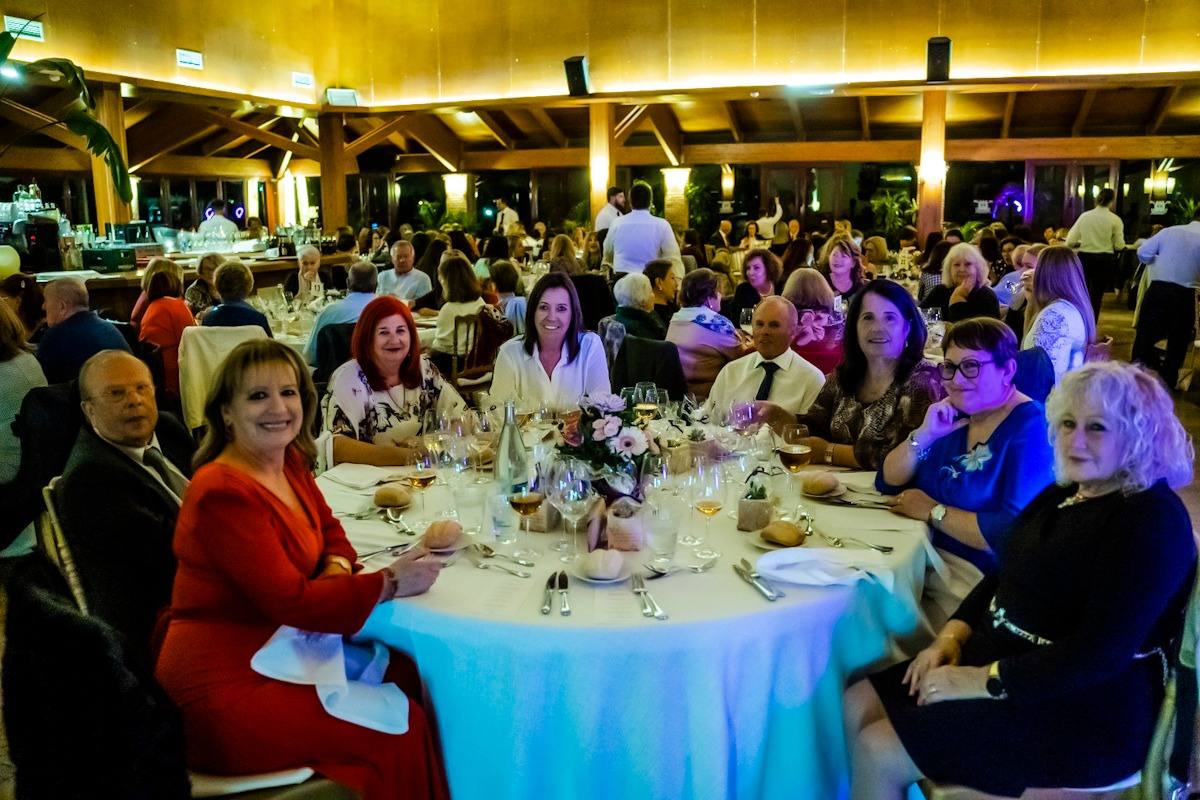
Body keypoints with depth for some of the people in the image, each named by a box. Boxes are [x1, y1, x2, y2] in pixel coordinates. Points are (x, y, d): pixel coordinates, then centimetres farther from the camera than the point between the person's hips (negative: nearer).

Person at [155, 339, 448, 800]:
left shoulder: (290, 461, 3)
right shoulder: (224, 493, -22)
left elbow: (329, 532, 14)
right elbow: (290, 601, -24)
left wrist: (337, 570, -9)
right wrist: (388, 583, -18)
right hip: (226, 685, -8)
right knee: (398, 727, -10)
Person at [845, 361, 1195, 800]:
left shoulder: (1152, 521, -17)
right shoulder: (1063, 495, 11)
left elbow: (1099, 653, -25)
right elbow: (1002, 577, 16)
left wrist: (984, 681, -22)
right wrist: (952, 636, -1)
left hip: (1085, 713, -8)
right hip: (1003, 657, 9)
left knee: (879, 753, -16)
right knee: (858, 706, -2)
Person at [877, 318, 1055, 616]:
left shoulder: (1032, 427, -15)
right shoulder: (952, 417, 9)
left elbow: (1017, 534, -27)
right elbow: (888, 483, 7)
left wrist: (934, 511, -15)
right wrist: (923, 434, -8)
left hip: (978, 578, -7)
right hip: (925, 556, 7)